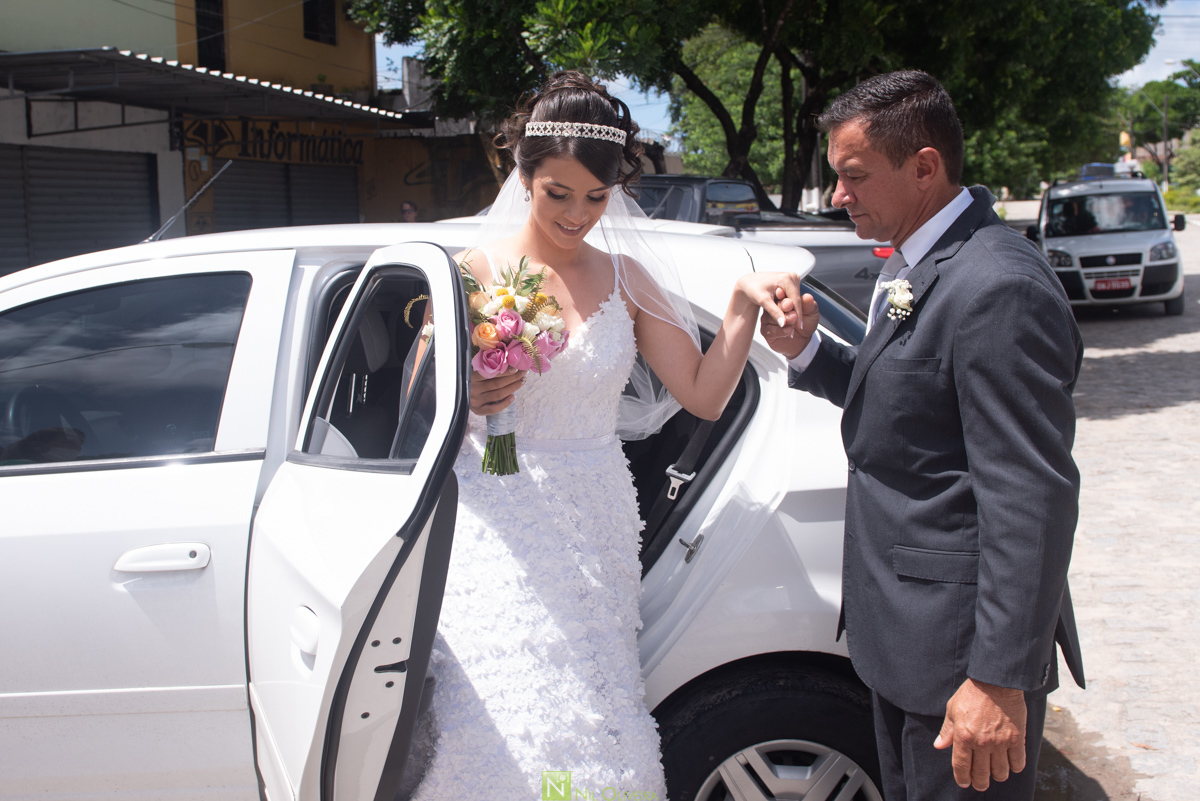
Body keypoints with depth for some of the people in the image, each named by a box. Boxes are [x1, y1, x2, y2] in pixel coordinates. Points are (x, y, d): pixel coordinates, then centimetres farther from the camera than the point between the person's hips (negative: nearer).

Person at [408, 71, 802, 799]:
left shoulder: (626, 279, 7)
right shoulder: (475, 273, -2)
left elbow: (704, 395, 4)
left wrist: (744, 306, -8)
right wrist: (465, 400, -19)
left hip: (595, 532, 3)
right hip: (500, 535, -2)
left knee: (593, 728, 2)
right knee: (501, 731, -4)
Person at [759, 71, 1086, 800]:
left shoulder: (999, 288, -24)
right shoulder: (912, 264, 8)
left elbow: (1033, 500, -26)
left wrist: (1002, 677, -25)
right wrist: (807, 350, -1)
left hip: (962, 640, -10)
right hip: (903, 628, 10)